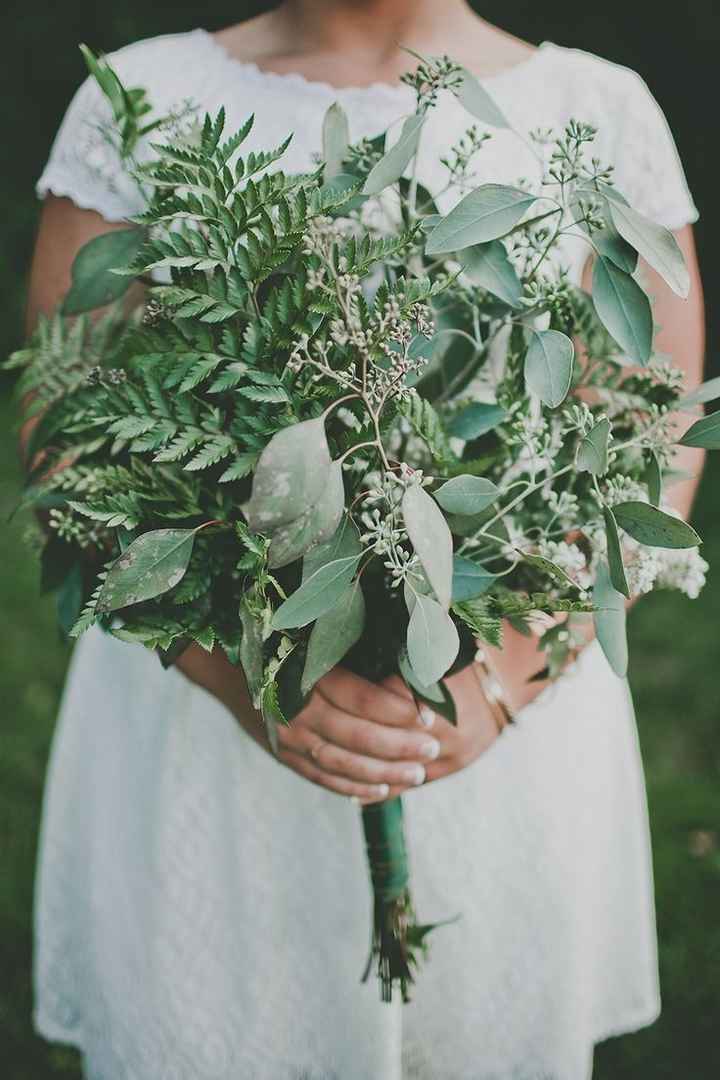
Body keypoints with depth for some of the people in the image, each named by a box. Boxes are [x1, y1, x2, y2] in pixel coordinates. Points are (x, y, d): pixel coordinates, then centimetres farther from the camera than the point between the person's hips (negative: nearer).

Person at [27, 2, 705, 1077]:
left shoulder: (602, 113, 0)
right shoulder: (141, 101, -1)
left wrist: (502, 680, -15)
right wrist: (247, 676, -18)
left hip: (506, 744, 1)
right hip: (206, 714, 0)